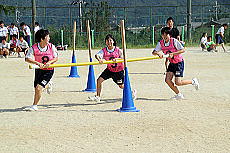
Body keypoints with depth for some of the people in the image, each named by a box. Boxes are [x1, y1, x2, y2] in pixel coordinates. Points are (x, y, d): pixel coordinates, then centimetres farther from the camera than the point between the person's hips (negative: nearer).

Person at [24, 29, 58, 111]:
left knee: (39, 88, -15)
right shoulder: (34, 48, -15)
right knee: (36, 88, 15)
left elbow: (56, 58, -2)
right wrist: (38, 63, -34)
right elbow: (27, 59, -21)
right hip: (39, 70, 3)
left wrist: (49, 62, -22)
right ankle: (48, 85, 48)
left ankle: (34, 106, 2)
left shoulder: (51, 47, -11)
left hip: (49, 71, -3)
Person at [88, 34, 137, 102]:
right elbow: (97, 55, -31)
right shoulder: (104, 50, -14)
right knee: (99, 80, -9)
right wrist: (99, 59, -54)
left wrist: (116, 59, -40)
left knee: (121, 86, 5)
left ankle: (132, 92, 34)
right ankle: (97, 97, 4)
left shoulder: (117, 50, -16)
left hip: (119, 70, -3)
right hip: (109, 70, 3)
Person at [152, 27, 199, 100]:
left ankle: (193, 81, 13)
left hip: (179, 62, -6)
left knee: (178, 82, -13)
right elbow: (153, 52, -12)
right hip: (171, 63, 6)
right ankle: (179, 94, 9)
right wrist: (158, 53, -34)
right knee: (167, 80, -8)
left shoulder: (174, 41, -19)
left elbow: (183, 50, -20)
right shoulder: (161, 43, -5)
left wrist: (173, 54, -30)